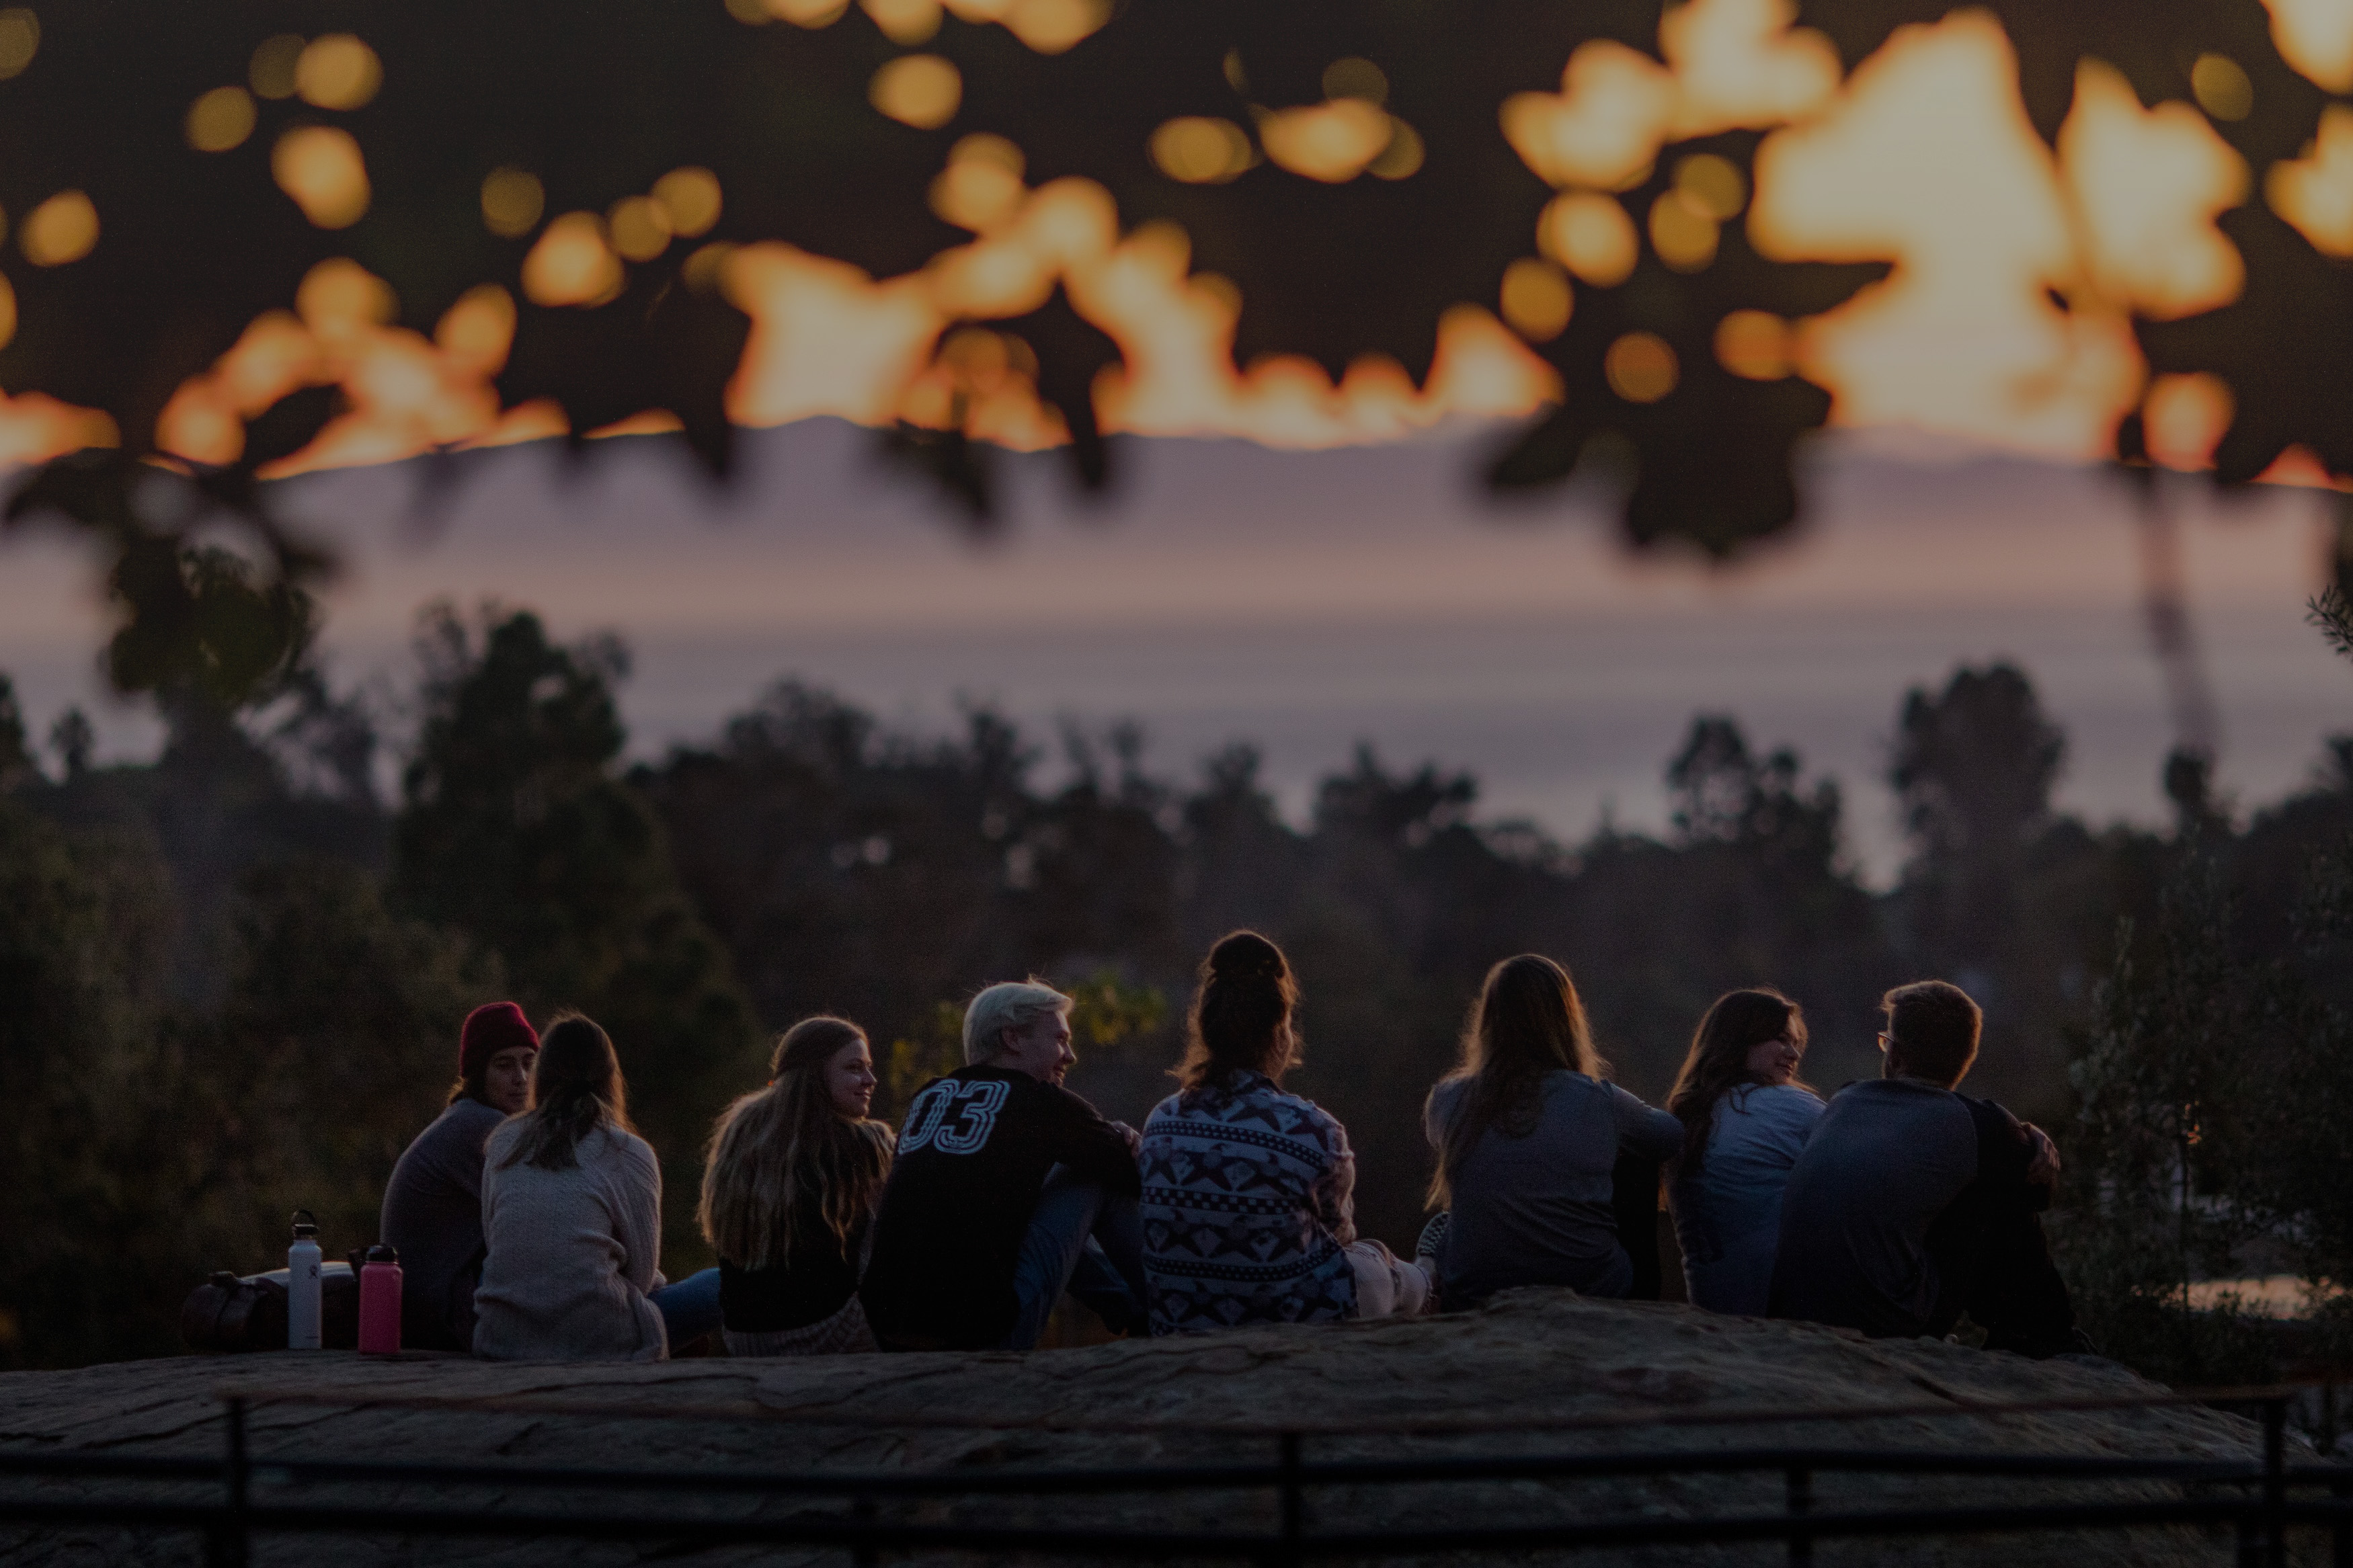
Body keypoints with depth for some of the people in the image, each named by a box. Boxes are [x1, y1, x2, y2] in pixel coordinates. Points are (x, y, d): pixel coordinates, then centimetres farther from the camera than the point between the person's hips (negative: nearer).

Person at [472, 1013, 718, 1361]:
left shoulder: (503, 1141, 11)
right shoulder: (628, 1153, 0)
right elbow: (642, 1274, 4)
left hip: (501, 1340, 4)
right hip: (594, 1339, -4)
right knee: (721, 1284, 13)